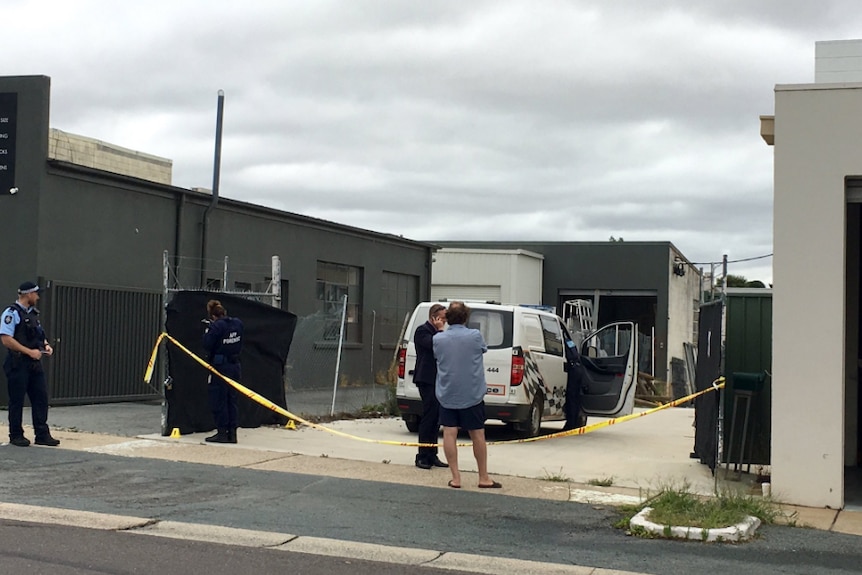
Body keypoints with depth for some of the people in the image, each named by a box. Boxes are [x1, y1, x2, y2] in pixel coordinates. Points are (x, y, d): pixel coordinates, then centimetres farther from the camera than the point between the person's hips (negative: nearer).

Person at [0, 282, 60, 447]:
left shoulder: (33, 313, 16)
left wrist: (46, 345, 5)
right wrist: (29, 351, -19)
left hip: (35, 363, 8)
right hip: (18, 363, -8)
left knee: (41, 397, 5)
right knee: (17, 400, 2)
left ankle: (42, 434, 10)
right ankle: (16, 436, 12)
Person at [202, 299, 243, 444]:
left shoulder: (216, 326, -16)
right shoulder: (238, 323, 3)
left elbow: (207, 345, -14)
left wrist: (208, 330, -1)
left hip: (220, 366, -7)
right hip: (235, 365, 7)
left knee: (218, 400, 3)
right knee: (231, 400, 13)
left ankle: (222, 432, 5)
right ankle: (232, 432, 15)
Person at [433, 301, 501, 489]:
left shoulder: (438, 339, -5)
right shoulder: (475, 336, -11)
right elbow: (483, 349, 7)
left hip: (446, 394, 1)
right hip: (472, 394, -1)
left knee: (449, 434, 4)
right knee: (477, 435, 8)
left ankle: (455, 477, 4)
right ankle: (483, 477, 16)